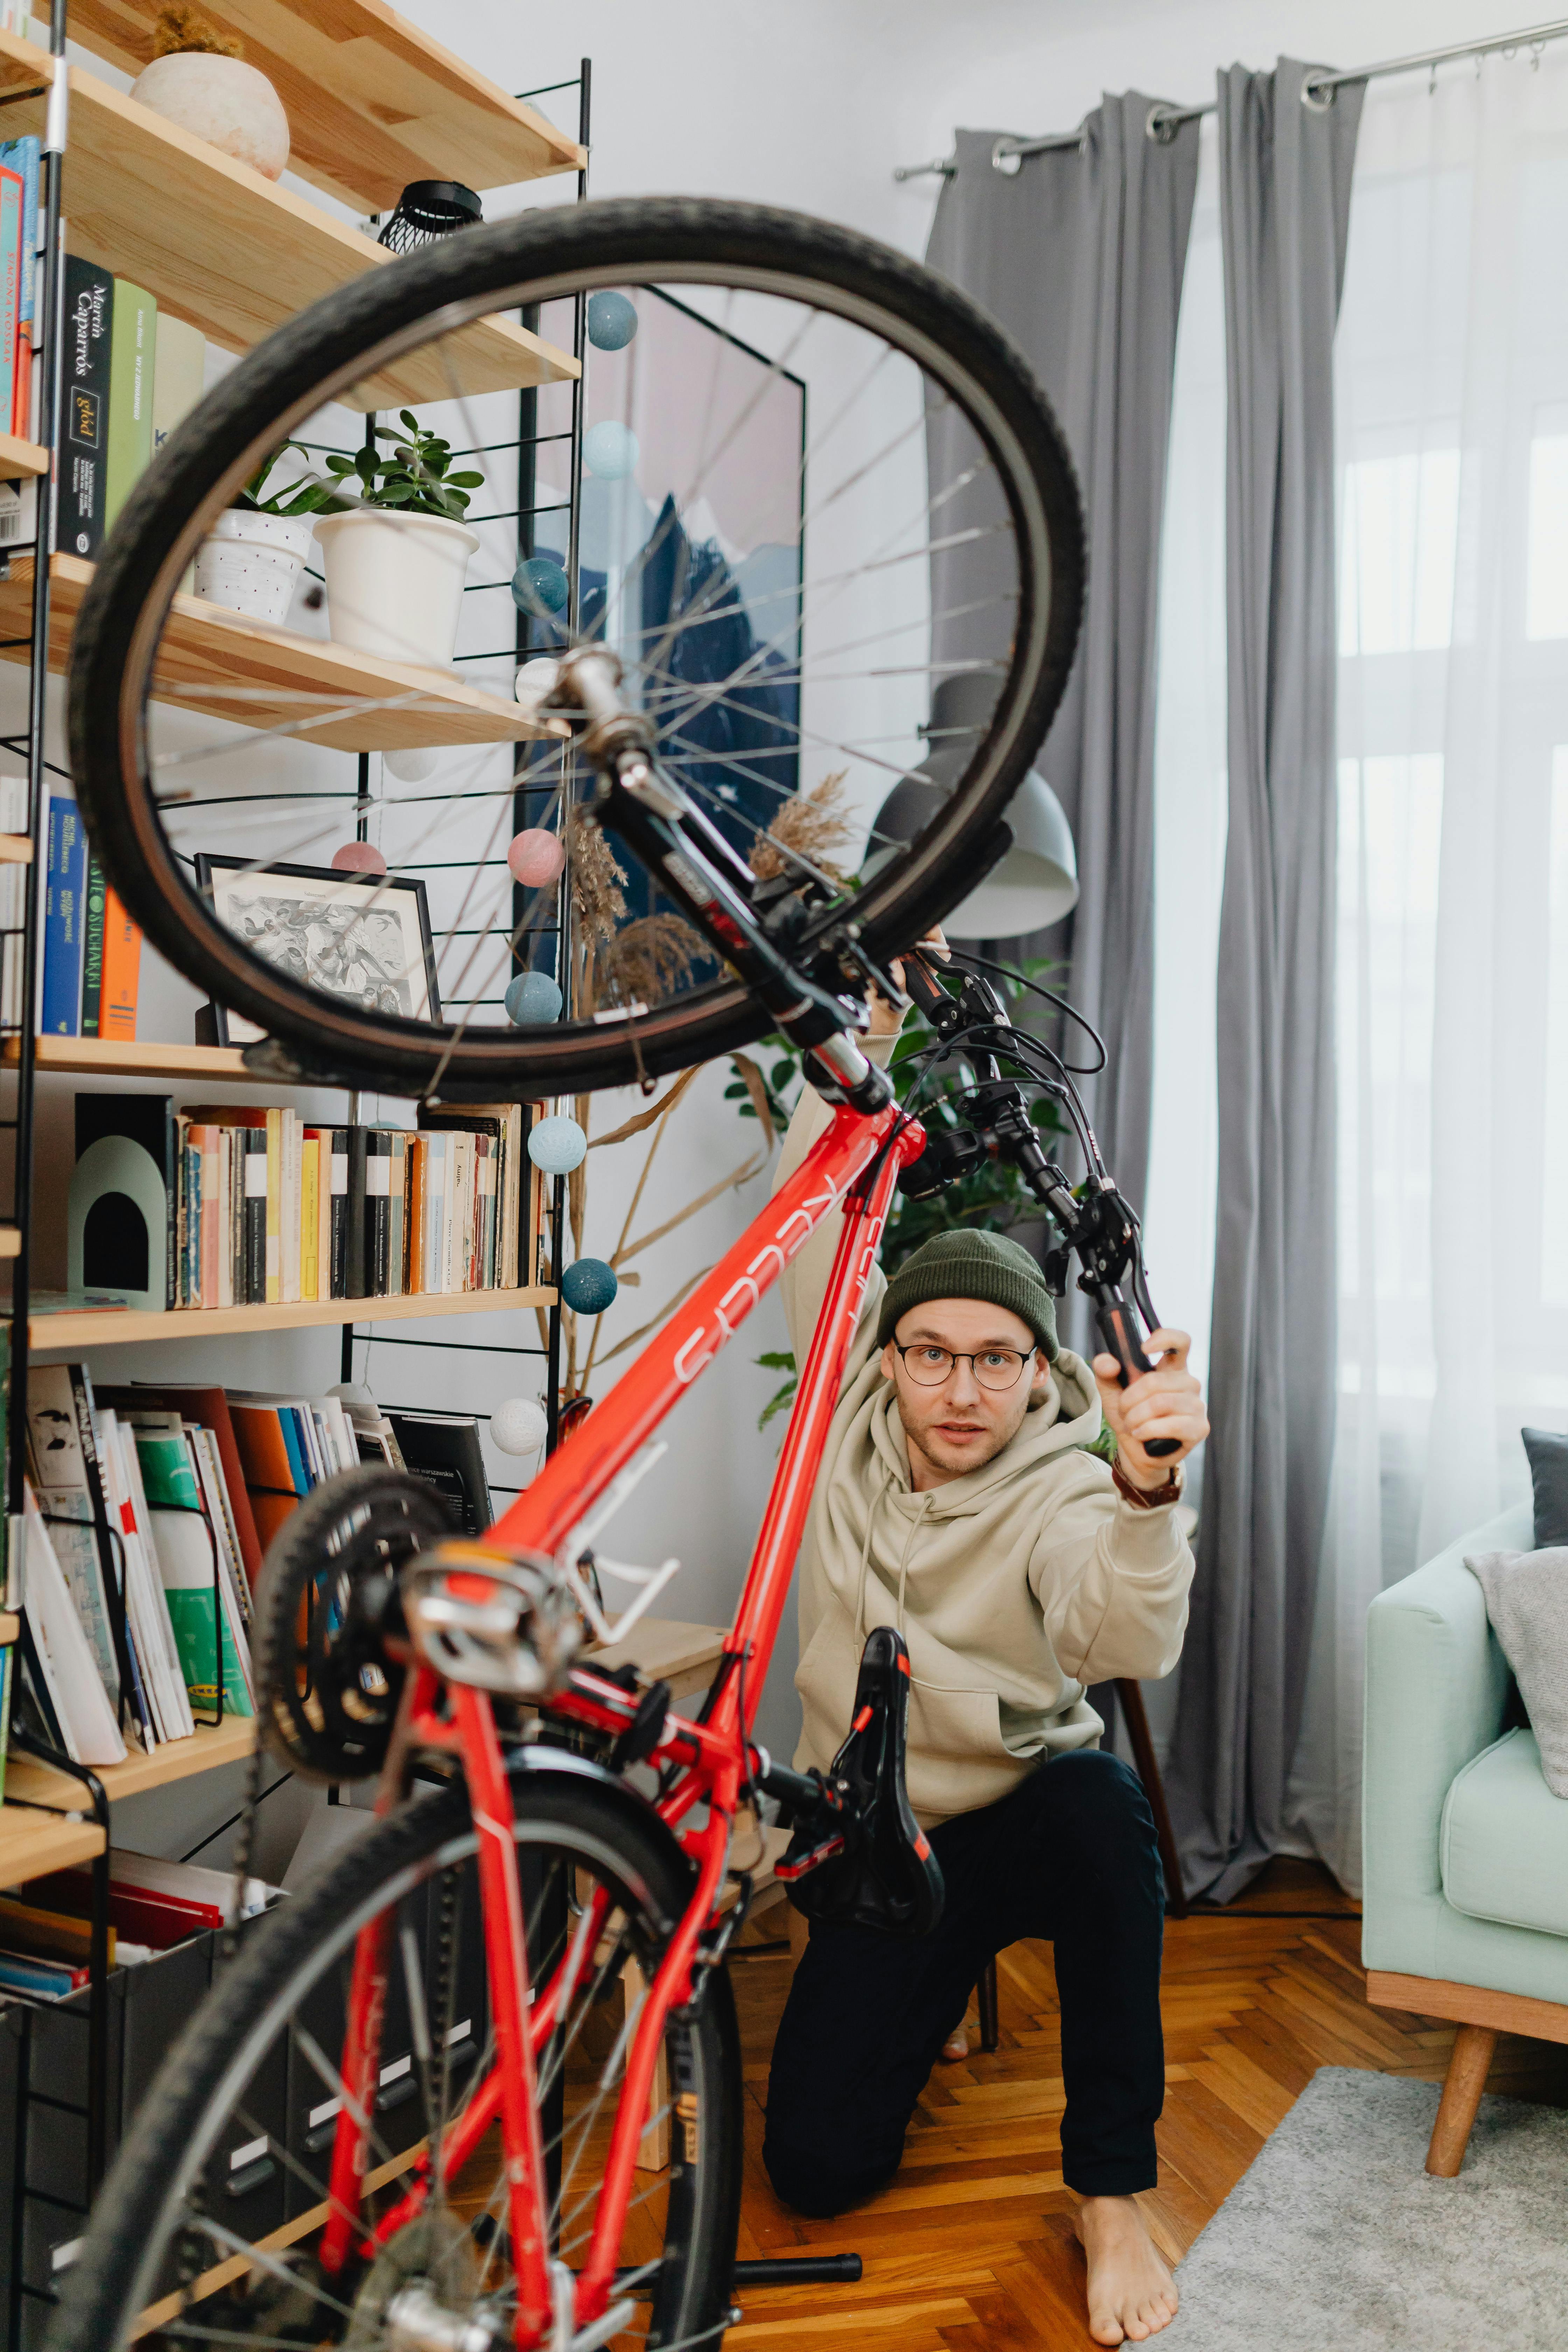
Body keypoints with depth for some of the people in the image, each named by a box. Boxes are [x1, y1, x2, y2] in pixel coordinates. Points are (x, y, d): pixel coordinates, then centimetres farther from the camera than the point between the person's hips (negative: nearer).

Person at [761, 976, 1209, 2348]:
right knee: (817, 2167, -8)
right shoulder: (852, 1419, -9)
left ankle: (1112, 2192, -19)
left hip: (1027, 1815, -3)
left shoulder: (1061, 1485, -20)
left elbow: (1131, 1646, -39)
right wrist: (863, 1050, -16)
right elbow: (814, 1227, -9)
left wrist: (1147, 1487, -58)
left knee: (1100, 1800, -39)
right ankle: (934, 1998, 26)